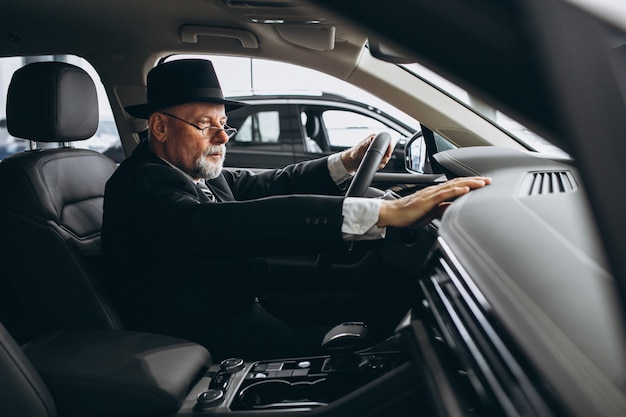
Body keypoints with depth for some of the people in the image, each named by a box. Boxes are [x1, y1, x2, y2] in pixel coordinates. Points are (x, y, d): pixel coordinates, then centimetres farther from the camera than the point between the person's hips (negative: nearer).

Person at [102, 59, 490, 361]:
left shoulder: (194, 171, 4)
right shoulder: (143, 188, -26)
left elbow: (268, 185, 7)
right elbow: (244, 223, -40)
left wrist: (346, 162, -10)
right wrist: (385, 212, -45)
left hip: (243, 302, 9)